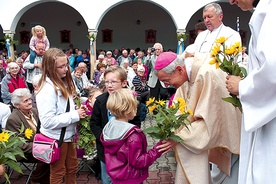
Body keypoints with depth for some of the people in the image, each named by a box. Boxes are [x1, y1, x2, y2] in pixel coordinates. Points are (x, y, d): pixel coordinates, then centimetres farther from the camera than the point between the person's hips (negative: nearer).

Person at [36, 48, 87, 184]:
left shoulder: (63, 83, 3)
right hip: (56, 138, -8)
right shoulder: (47, 89, -25)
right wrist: (75, 115, -24)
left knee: (72, 168, 23)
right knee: (58, 173, 13)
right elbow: (48, 121, -30)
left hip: (68, 135, 8)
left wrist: (78, 110, 0)